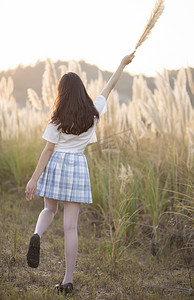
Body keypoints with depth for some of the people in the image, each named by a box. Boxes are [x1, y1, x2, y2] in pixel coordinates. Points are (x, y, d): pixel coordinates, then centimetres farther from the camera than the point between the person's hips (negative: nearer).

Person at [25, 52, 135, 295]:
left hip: (55, 165, -1)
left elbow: (48, 150, -8)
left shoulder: (57, 119, -7)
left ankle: (37, 235, -10)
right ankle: (68, 280, 4)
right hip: (77, 166, 1)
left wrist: (35, 178, -5)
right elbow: (108, 88, 14)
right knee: (70, 226, 3)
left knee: (49, 210, 24)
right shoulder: (94, 113, -1)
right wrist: (123, 64, 28)